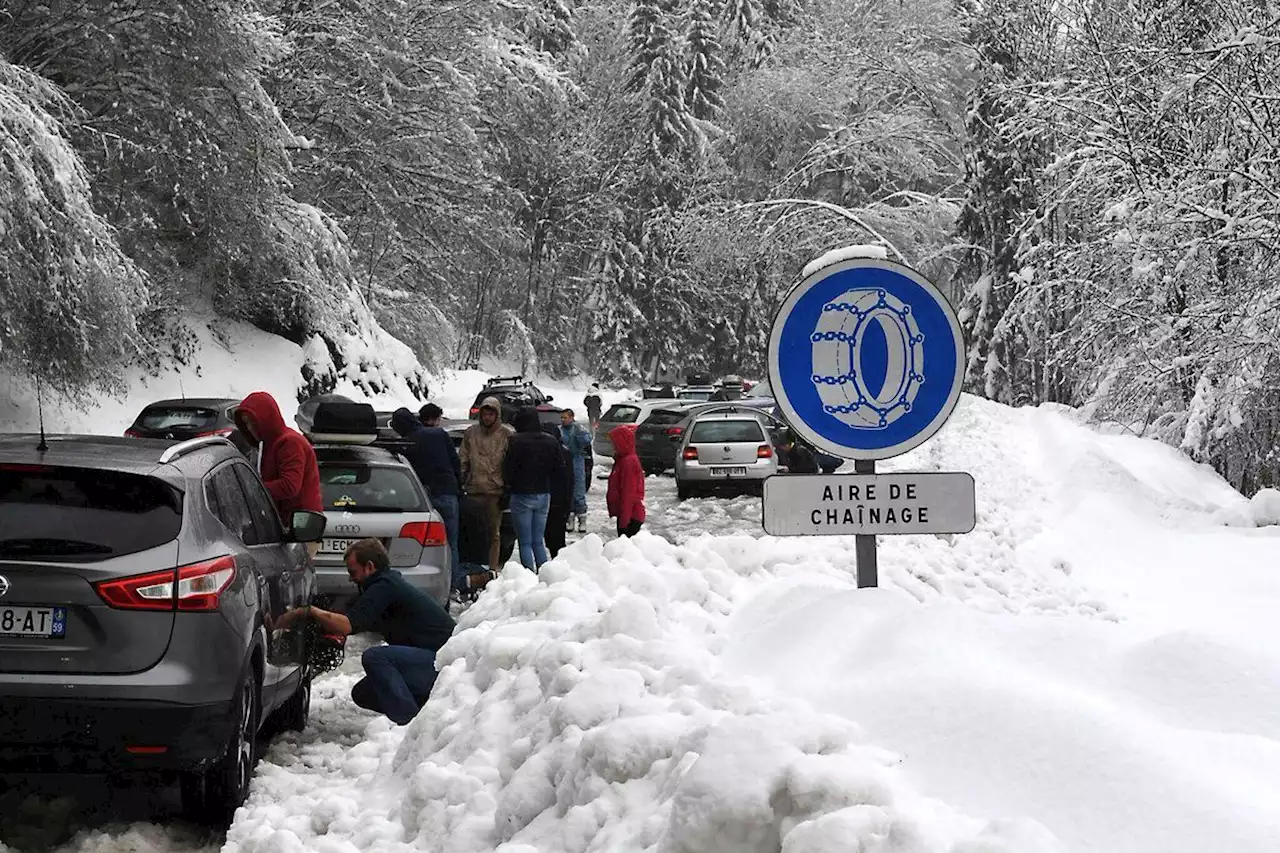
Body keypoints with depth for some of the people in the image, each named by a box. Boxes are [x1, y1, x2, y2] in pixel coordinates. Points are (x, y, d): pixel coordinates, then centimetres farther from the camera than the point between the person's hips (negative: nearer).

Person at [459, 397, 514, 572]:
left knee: (493, 531, 3)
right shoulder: (471, 432, 9)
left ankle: (493, 566, 8)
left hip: (495, 490, -2)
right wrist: (461, 482, 5)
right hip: (474, 489, 2)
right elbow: (463, 459, 13)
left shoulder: (507, 434, 0)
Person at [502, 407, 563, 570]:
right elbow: (557, 470, 9)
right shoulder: (551, 442, 4)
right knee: (538, 541, 13)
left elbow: (508, 470, -11)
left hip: (522, 496, -5)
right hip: (544, 495, 5)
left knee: (525, 543, 0)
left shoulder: (517, 441, -14)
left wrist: (509, 485, 7)